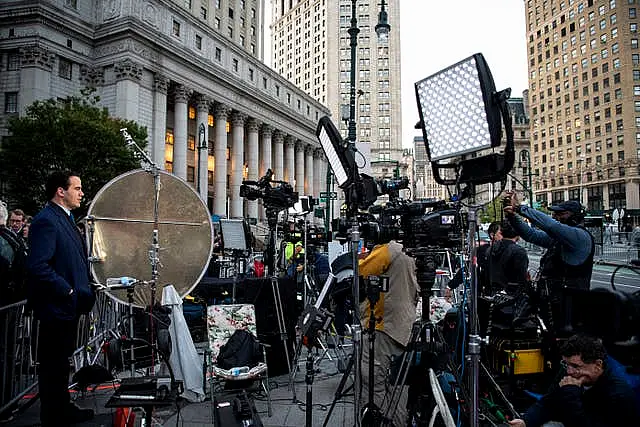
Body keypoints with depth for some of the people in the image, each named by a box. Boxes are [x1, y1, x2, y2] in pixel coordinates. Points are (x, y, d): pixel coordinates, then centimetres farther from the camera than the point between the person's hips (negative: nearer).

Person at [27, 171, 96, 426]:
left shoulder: (65, 219, 13)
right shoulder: (46, 220, -18)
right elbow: (39, 266, -27)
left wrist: (83, 290, 12)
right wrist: (70, 292, -21)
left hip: (69, 306, 10)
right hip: (56, 306, -10)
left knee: (62, 362, 21)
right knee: (52, 364, 5)